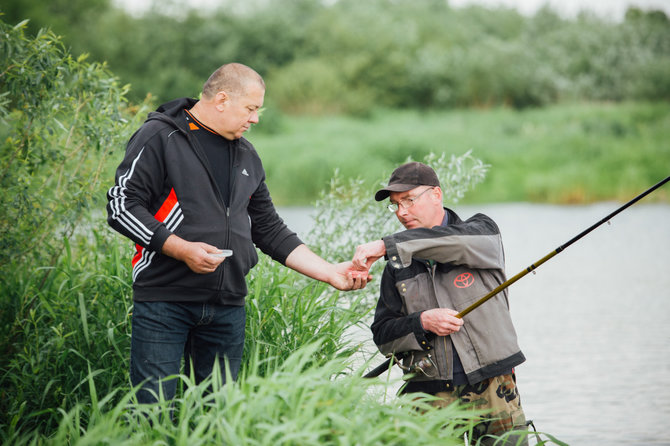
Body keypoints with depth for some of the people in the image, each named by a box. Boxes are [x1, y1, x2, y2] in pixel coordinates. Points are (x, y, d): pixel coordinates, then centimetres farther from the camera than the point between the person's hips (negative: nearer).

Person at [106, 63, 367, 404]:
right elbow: (122, 205, -10)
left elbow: (270, 231, 22)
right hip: (164, 300, -6)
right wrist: (181, 248, -18)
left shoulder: (247, 157, 19)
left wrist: (329, 273, 13)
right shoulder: (160, 137, -3)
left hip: (227, 308, 6)